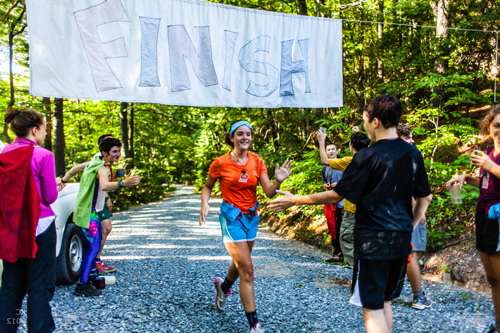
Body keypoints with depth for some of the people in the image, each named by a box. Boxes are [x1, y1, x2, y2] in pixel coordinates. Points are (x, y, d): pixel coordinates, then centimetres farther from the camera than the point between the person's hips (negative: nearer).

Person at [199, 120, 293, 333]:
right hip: (232, 217, -5)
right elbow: (207, 187, 6)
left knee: (240, 263, 23)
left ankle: (224, 286, 57)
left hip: (251, 217, 5)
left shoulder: (257, 162, -1)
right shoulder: (220, 163, -9)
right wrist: (204, 204, -13)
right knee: (247, 271, -11)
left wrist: (278, 181, -26)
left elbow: (269, 192, -6)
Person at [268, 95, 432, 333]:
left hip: (373, 240, -6)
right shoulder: (412, 154, 4)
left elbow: (336, 195, -12)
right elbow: (425, 198, 10)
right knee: (384, 301, 20)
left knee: (372, 307, 1)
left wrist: (295, 201, -4)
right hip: (401, 239, 7)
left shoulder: (368, 157, -15)